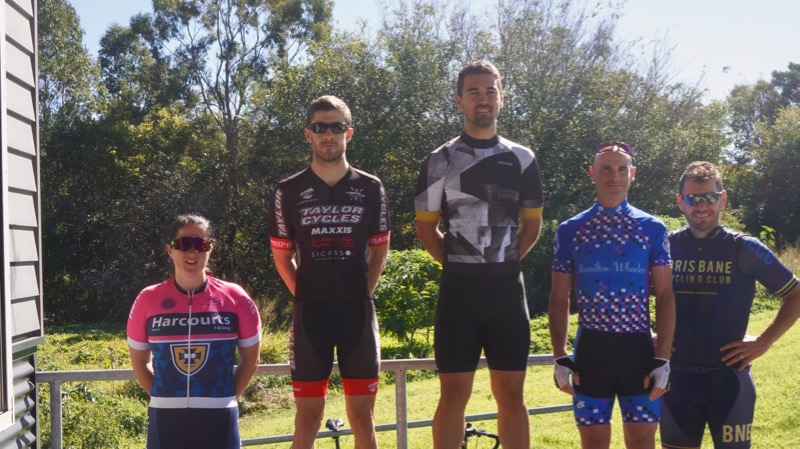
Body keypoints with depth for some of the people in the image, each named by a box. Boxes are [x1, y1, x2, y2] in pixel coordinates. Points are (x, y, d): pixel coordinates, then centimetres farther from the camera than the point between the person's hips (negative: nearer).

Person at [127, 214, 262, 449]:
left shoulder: (234, 298, -1)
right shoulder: (149, 300, 1)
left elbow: (250, 359, 9)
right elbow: (139, 360, 12)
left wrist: (225, 398, 2)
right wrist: (164, 398, 4)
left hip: (217, 418, 0)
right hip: (166, 419, 1)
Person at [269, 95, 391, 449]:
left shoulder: (371, 189, 4)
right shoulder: (289, 191, 1)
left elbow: (379, 251, 12)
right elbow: (282, 255, 9)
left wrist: (361, 294, 5)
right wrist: (305, 298, 4)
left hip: (357, 311, 1)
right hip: (311, 312, 0)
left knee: (362, 414, 5)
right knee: (308, 413, 3)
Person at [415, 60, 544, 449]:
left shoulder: (522, 160, 6)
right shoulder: (440, 161, 2)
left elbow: (532, 225, 13)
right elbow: (426, 228, 6)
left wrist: (504, 264, 6)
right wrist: (459, 265, 3)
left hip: (507, 288, 2)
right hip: (458, 288, -1)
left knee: (511, 394, 6)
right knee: (454, 393, 1)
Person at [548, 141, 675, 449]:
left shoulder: (652, 229, 3)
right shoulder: (569, 231, 4)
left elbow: (665, 296, 2)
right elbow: (559, 298, 7)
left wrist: (663, 359, -6)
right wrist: (560, 358, -1)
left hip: (638, 349, 0)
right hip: (590, 350, 0)